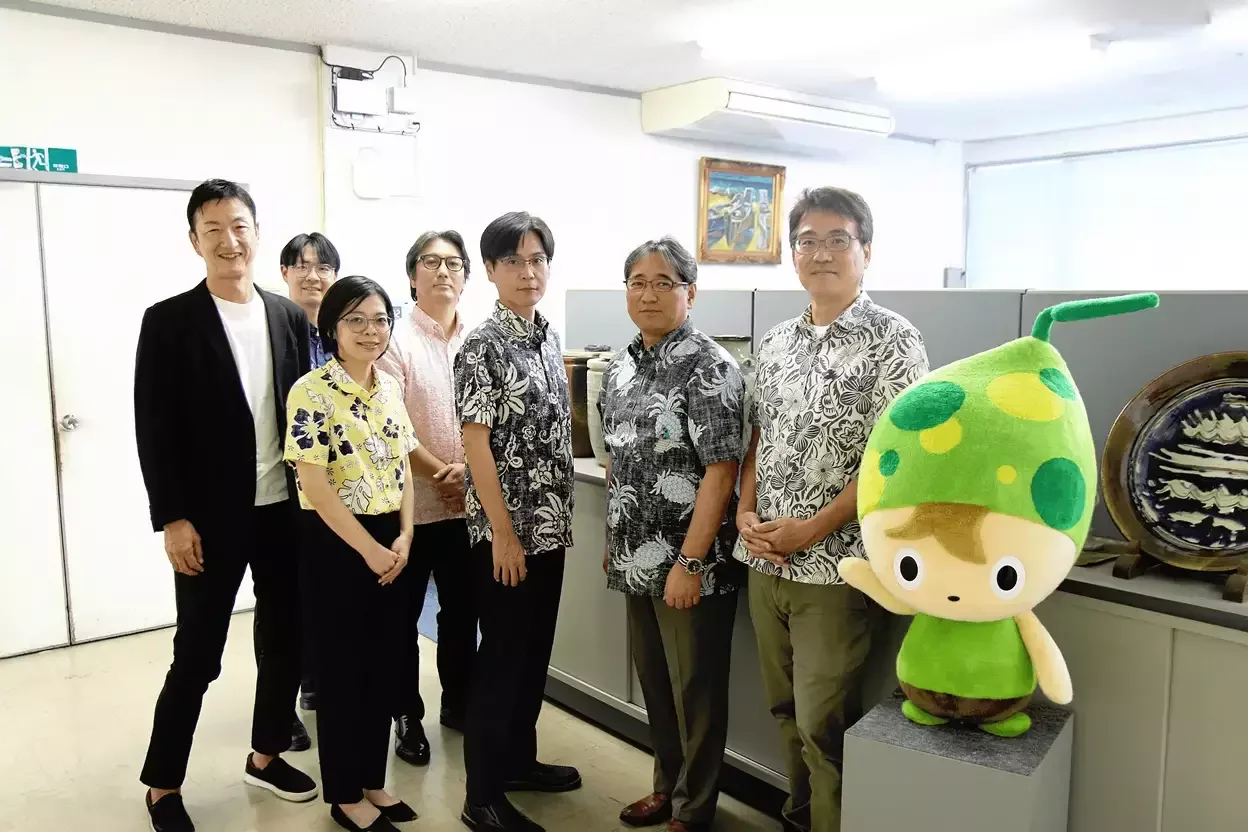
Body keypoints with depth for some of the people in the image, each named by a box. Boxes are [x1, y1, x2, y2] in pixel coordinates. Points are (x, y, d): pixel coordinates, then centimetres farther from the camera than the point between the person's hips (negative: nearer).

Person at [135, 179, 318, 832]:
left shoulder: (289, 316, 6)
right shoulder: (169, 321, -6)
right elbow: (154, 430, -8)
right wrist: (172, 519, -13)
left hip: (285, 509, 4)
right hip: (211, 516, -4)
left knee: (286, 641, 13)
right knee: (197, 656, 5)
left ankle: (266, 756, 33)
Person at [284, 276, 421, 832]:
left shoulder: (389, 387, 6)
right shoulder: (311, 392, -14)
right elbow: (316, 485, -17)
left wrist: (403, 537, -2)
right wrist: (370, 550, -15)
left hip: (390, 544, 6)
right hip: (336, 545, -6)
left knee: (385, 666, 13)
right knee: (342, 670, 6)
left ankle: (373, 781, 30)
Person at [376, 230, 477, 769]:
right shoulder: (396, 342, -7)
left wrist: (469, 469, -11)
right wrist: (440, 473, -14)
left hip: (468, 501, 4)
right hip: (410, 501, -4)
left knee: (462, 610, 15)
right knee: (404, 614, 8)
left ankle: (458, 701, 32)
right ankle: (407, 715, 23)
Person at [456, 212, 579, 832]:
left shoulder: (549, 337, 9)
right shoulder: (483, 345, -13)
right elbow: (475, 443, -16)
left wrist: (561, 517, 13)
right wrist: (503, 532, -18)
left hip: (549, 523, 7)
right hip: (506, 528, -7)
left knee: (536, 649, 17)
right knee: (502, 655, 0)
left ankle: (519, 760, 34)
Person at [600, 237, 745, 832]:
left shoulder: (708, 367, -14)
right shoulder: (621, 367, 8)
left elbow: (720, 469, -18)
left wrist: (690, 562, -21)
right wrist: (613, 541, 16)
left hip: (690, 563, -7)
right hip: (638, 559, 7)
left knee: (695, 688, 8)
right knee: (654, 682, 19)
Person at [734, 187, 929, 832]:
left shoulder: (892, 340, -9)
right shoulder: (776, 343, 9)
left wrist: (813, 529, -17)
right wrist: (746, 514, -2)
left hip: (833, 566, -6)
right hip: (764, 561, 6)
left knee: (822, 722, 3)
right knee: (786, 712, 19)